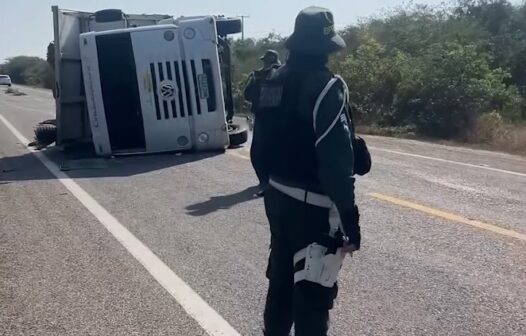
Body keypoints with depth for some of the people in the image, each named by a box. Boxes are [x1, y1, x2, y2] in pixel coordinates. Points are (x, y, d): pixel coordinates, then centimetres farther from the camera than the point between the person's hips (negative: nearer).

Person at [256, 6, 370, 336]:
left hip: (278, 198, 8)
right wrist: (351, 221, -19)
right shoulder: (326, 86, -18)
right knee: (312, 296, 2)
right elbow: (337, 161, -23)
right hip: (313, 206, -8)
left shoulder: (272, 83, 7)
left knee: (281, 281, 22)